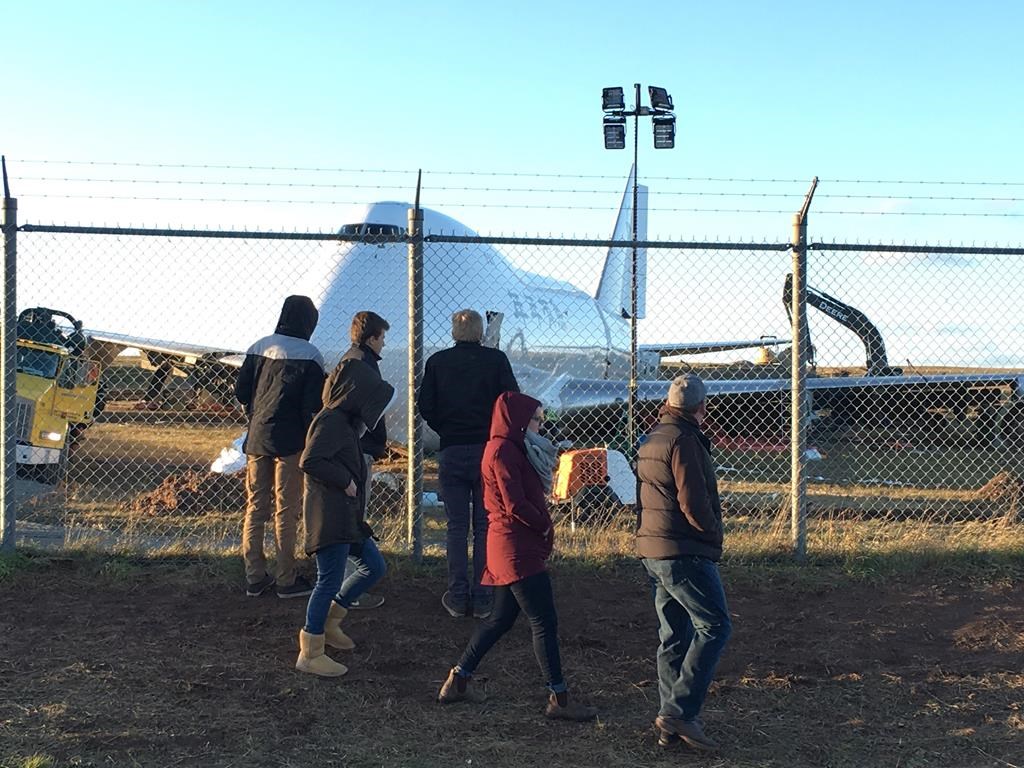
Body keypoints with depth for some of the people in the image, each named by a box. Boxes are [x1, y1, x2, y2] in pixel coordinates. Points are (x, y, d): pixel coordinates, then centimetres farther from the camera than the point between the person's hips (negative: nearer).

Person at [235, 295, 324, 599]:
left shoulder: (258, 348, 8)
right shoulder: (309, 355, -8)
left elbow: (241, 392, 9)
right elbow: (312, 406, -11)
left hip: (256, 439, 5)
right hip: (289, 443, -5)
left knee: (255, 508, 11)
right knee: (286, 511, 1)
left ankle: (255, 577, 15)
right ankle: (286, 581, 6)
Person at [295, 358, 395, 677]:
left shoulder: (343, 421, 15)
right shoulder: (331, 421, -16)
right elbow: (309, 461, -26)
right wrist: (345, 480, -19)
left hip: (346, 516, 11)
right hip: (329, 516, -11)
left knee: (373, 566, 15)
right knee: (330, 580, -6)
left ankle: (328, 622, 26)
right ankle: (310, 654, 3)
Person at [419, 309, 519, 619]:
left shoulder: (437, 362, 1)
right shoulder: (497, 359, -3)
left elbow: (426, 407, 0)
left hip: (451, 452, 1)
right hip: (489, 451, -1)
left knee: (457, 527, 8)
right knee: (485, 526, 6)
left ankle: (458, 597, 9)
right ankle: (482, 598, 6)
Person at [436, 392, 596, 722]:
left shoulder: (511, 449, 17)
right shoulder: (503, 451, -15)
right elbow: (515, 505, -19)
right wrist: (544, 526, -8)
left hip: (516, 545, 10)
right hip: (518, 548, -10)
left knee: (502, 617, 17)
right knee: (544, 621, -6)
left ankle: (458, 680, 24)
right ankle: (559, 699, -1)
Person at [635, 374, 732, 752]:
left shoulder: (651, 439, 16)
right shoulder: (683, 440, -14)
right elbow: (694, 502, -19)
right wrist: (713, 534, -2)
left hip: (653, 550, 10)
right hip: (685, 552, -10)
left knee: (674, 635, 13)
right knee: (714, 626, -6)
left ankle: (671, 720, 15)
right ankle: (680, 712, -12)